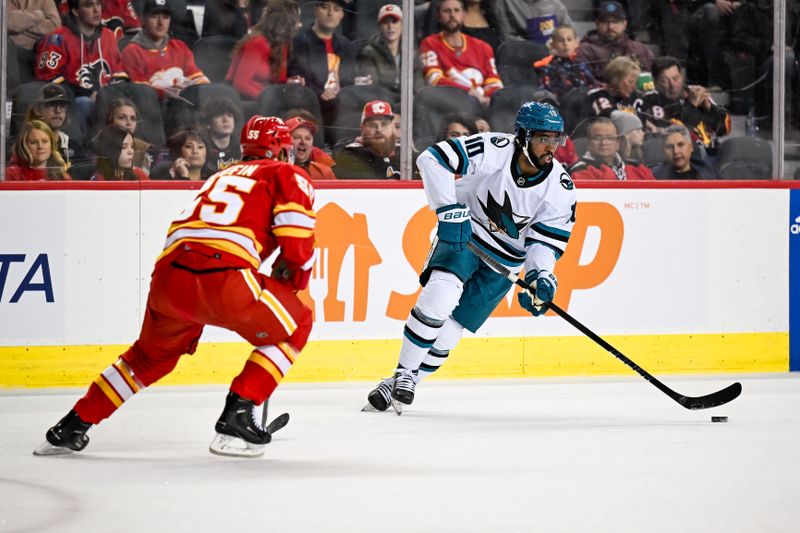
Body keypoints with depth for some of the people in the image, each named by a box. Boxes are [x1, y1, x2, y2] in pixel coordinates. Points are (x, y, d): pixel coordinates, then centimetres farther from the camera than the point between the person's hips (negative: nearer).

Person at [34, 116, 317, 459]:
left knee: (152, 354, 31)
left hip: (168, 275, 7)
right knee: (295, 326, 16)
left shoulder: (223, 176, 36)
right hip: (223, 276, -7)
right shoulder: (288, 176, 16)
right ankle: (236, 417, 5)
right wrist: (292, 284, 11)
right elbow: (297, 234, -2)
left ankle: (72, 427, 29)